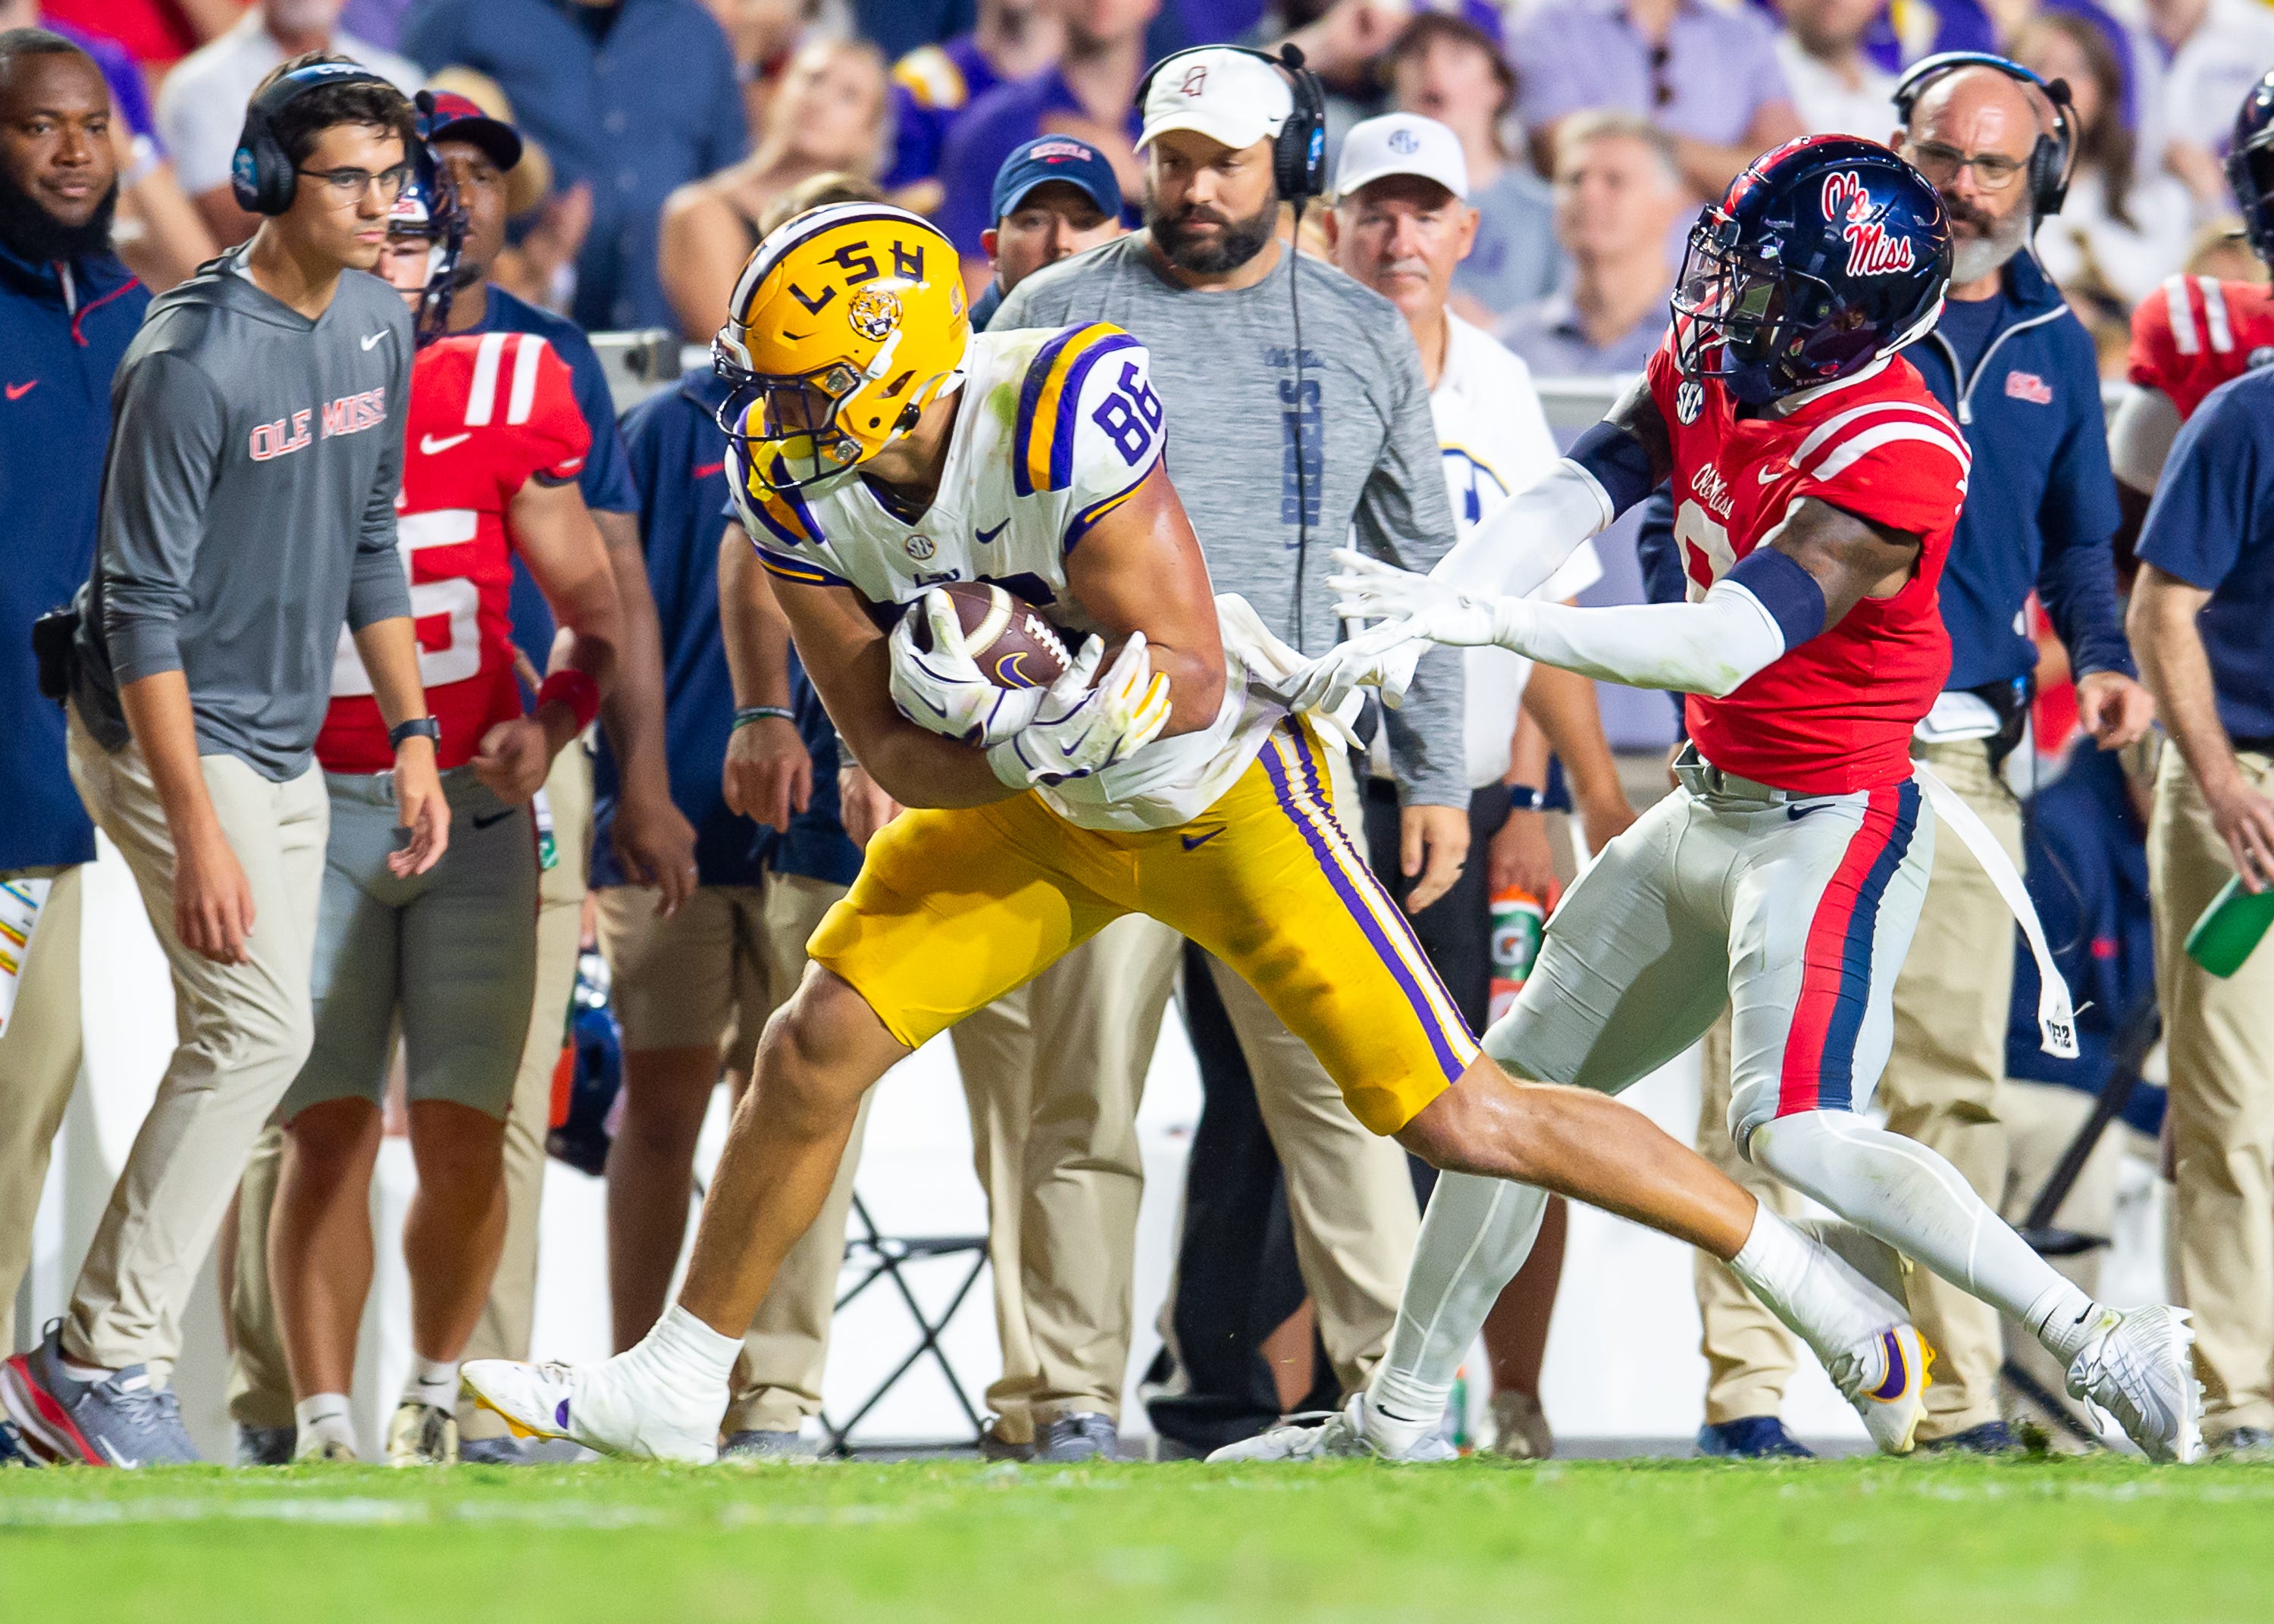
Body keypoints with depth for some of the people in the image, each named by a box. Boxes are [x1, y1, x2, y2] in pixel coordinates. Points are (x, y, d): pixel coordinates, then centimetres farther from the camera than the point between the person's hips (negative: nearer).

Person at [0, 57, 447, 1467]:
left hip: (286, 748, 8)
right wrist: (195, 836, -26)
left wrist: (413, 736, 11)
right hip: (170, 737, -8)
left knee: (246, 1041, 6)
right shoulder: (194, 364, -22)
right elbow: (143, 611, -22)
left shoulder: (379, 327, 4)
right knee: (260, 1029, -17)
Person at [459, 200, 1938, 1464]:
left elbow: (1190, 674, -30)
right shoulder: (794, 482, -15)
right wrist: (1024, 746, -32)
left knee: (1455, 1116, -6)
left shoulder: (1058, 412, -33)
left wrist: (1018, 712, -44)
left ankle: (1798, 1270, 8)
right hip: (1039, 811, 6)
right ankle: (677, 1383, 9)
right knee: (820, 1044, -6)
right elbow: (892, 750, -13)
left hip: (1225, 789, -5)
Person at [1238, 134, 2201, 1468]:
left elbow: (1728, 646, -32)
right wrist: (1414, 619, -24)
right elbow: (1569, 504, -7)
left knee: (1800, 1135, -25)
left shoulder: (1893, 454, -26)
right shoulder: (1710, 367, -1)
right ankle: (1394, 1420, 28)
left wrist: (1484, 618, -35)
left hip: (1833, 822, -9)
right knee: (1522, 1085, 15)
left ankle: (2106, 1350, -19)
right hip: (1712, 809, 9)